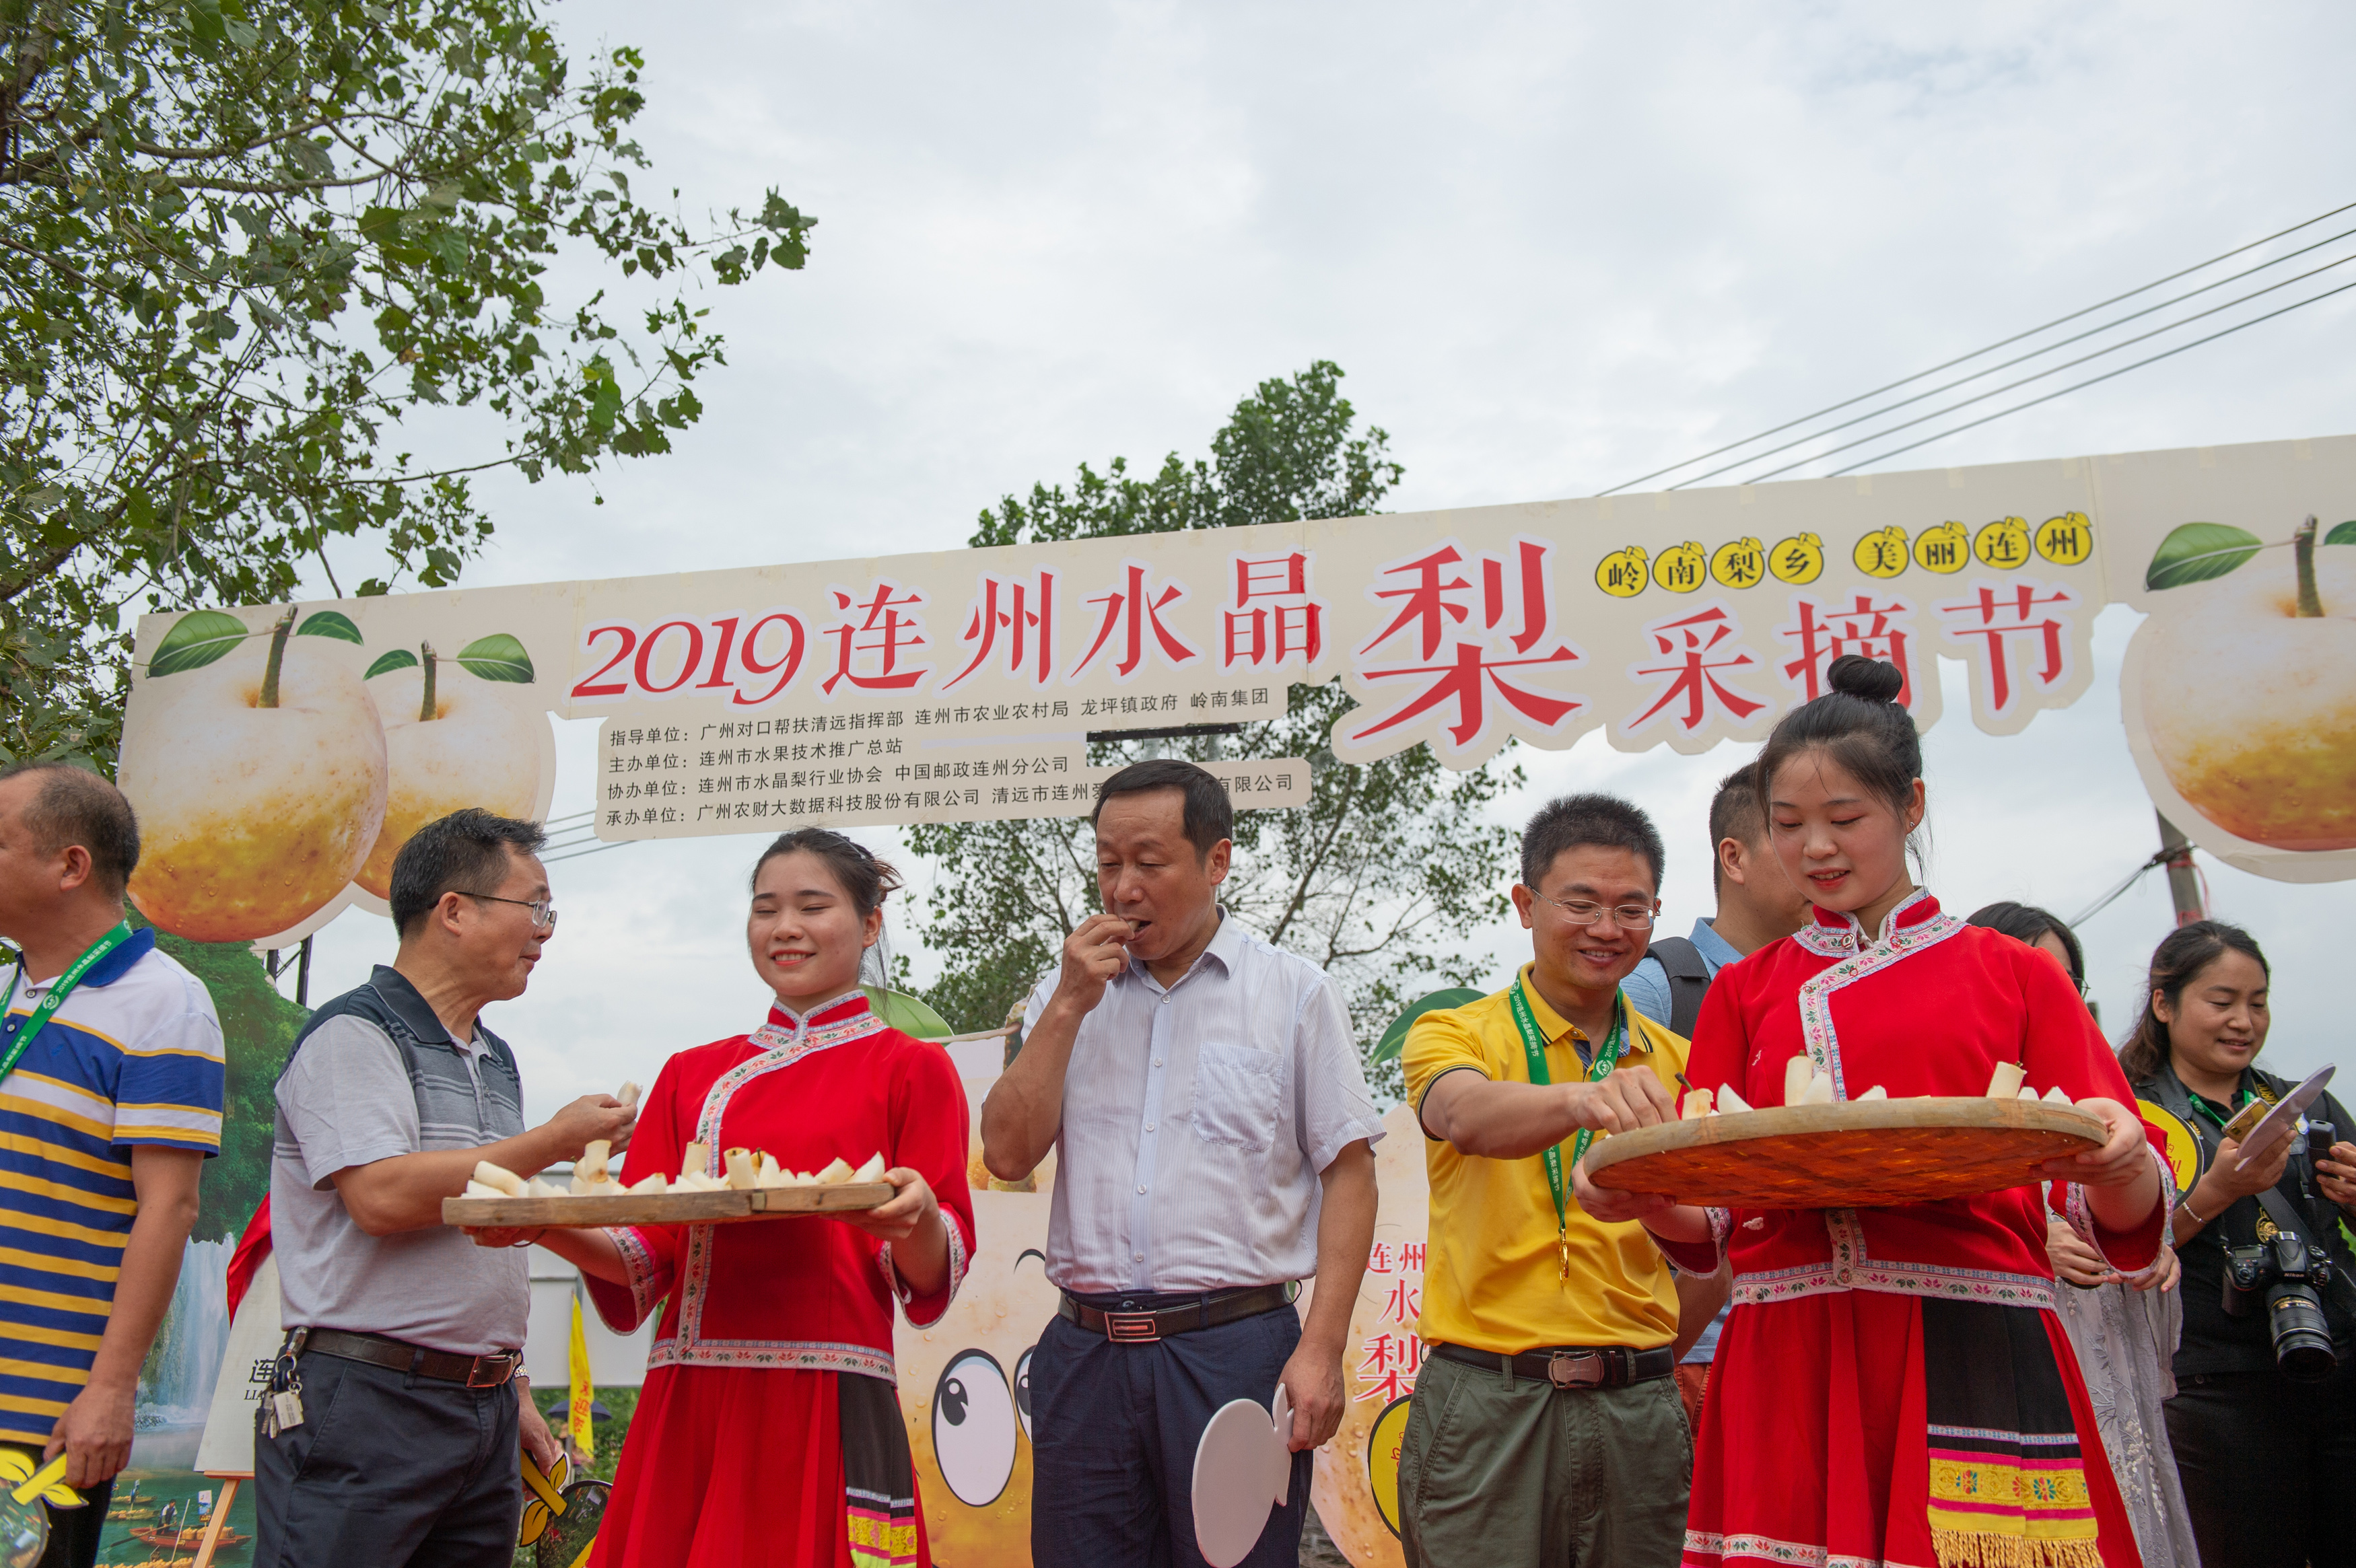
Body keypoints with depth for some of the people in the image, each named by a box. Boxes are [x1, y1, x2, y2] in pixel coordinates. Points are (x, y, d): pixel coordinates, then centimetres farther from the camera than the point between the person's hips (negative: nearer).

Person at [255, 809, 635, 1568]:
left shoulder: (496, 1060, 17)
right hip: (366, 1403, -7)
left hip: (484, 1409, 7)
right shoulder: (355, 1035, -8)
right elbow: (382, 1198, -21)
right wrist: (554, 1142, -13)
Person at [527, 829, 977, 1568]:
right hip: (685, 1402, 4)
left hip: (825, 1408, -3)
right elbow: (646, 1260, 11)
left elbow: (932, 1276, -1)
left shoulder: (909, 1068, 5)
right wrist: (545, 1225, -6)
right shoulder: (693, 1076, 16)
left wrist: (917, 1219, -23)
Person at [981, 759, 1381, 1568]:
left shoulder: (1297, 993, 1)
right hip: (1086, 1351, 3)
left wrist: (1321, 1350, -10)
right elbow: (1008, 1154, 2)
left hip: (1233, 1347, -3)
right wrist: (1070, 1005, -5)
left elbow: (1348, 1173, -2)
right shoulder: (1067, 994, 11)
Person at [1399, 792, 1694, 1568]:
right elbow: (1467, 1117, -23)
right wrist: (1582, 1098, -42)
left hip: (1636, 1411, 3)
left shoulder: (1676, 1063, 11)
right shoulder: (1454, 1034, 0)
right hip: (1485, 1405, -3)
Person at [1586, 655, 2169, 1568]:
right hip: (1788, 1363, 1)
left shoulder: (2016, 976, 11)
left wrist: (2115, 1164, -18)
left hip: (1974, 1356, -1)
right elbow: (1709, 1218, 10)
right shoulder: (1746, 993, 15)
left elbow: (2122, 1222, 4)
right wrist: (1641, 1199, -11)